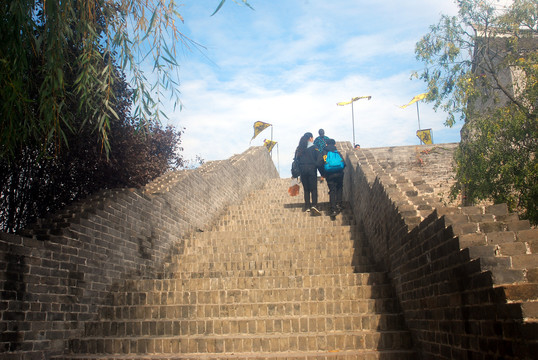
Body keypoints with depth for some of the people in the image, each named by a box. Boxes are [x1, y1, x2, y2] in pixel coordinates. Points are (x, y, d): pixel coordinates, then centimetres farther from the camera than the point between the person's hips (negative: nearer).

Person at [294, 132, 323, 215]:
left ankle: (307, 206, 13)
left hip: (302, 170, 4)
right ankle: (314, 205, -16)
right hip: (311, 169, -4)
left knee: (306, 189, 13)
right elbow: (319, 159, -9)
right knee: (313, 188, -2)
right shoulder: (314, 147, -4)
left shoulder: (299, 148, 7)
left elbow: (296, 160, 7)